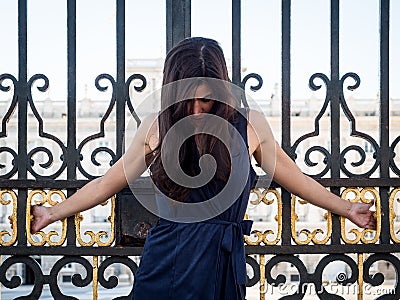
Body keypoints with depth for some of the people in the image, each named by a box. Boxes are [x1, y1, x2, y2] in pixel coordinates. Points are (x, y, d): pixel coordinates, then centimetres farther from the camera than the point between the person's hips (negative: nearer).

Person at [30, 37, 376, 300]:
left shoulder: (249, 124, 1)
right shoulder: (156, 128, 2)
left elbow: (292, 176, 13)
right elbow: (107, 183, 12)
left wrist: (346, 208, 14)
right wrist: (54, 212, 10)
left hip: (224, 265, 0)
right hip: (166, 266, 1)